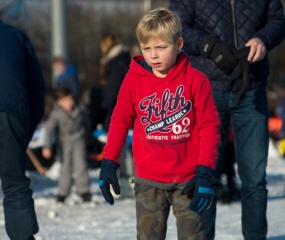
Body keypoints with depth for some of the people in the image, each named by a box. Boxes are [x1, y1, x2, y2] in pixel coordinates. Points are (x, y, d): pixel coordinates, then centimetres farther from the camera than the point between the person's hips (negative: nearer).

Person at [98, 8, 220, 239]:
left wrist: (205, 172, -10)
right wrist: (109, 164, 6)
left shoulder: (195, 80, -8)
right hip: (148, 181, 2)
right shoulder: (134, 80, -2)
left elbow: (209, 127, -6)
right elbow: (120, 122, 8)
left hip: (188, 179, -2)